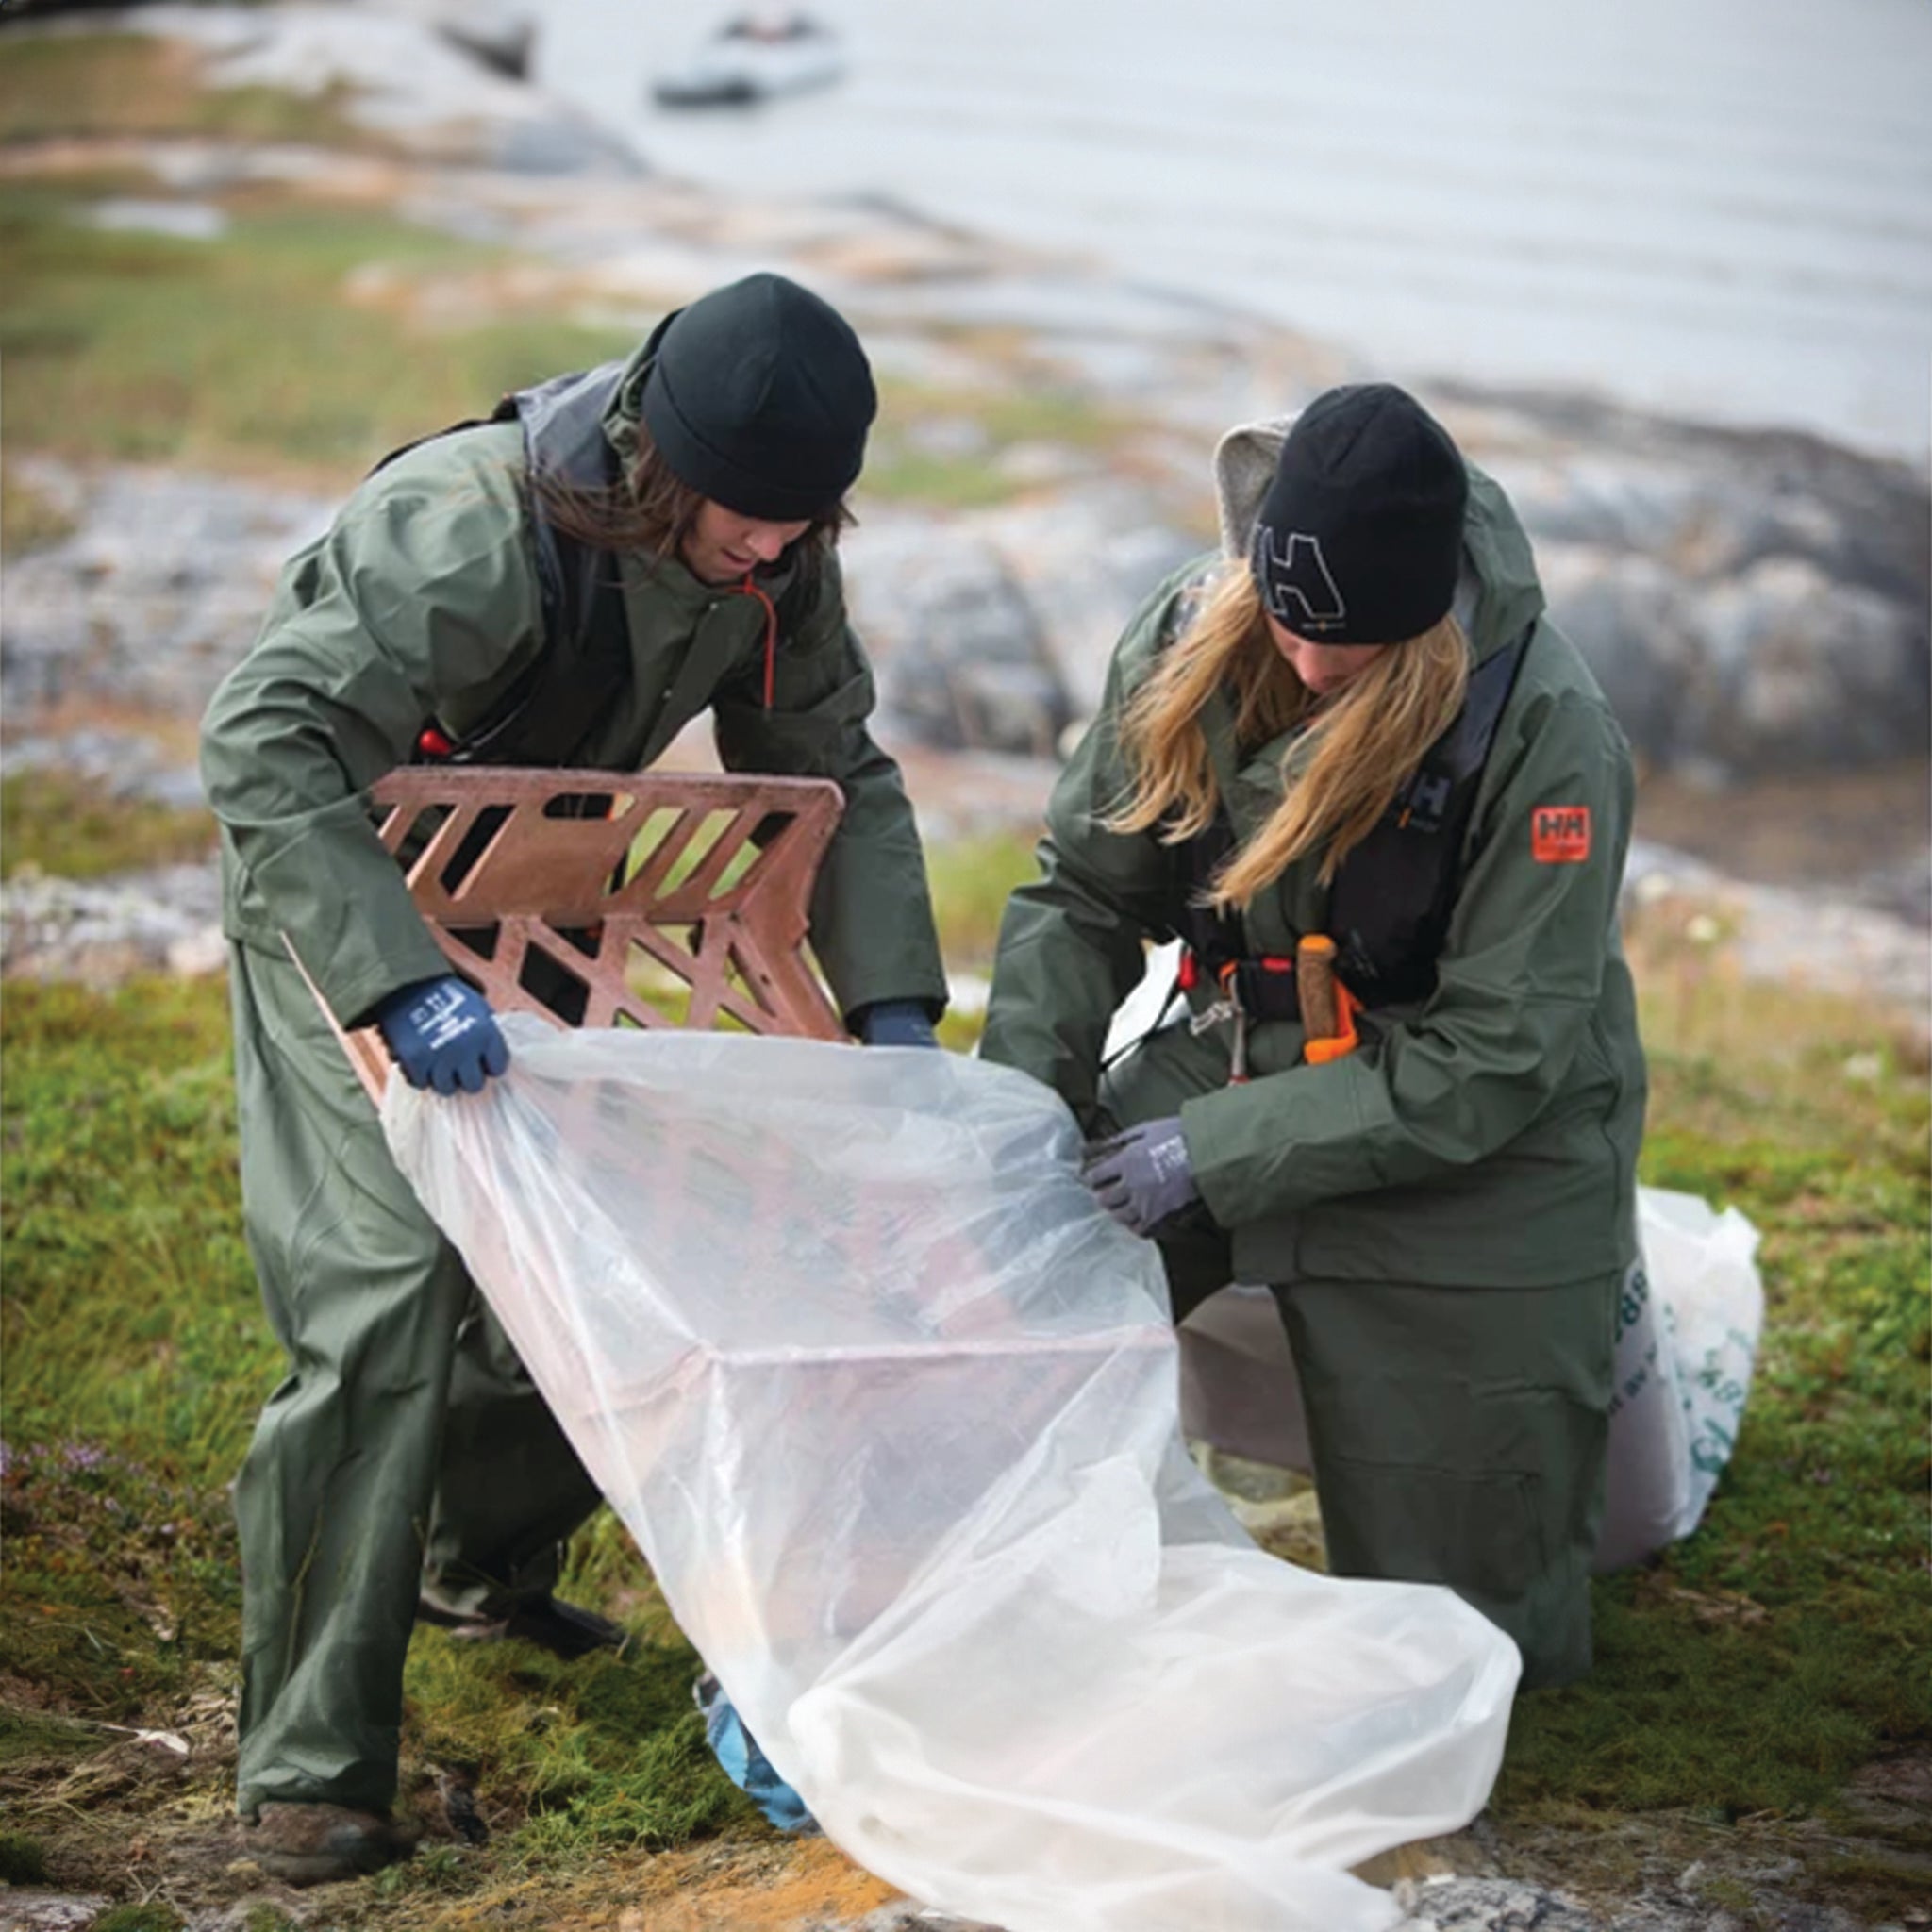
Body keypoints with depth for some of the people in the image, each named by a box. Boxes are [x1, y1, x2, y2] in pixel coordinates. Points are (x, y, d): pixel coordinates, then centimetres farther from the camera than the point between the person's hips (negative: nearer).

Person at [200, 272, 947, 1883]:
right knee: (385, 1292, -18)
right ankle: (311, 1764, -13)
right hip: (343, 901, -7)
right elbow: (264, 744, -37)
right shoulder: (475, 535, -34)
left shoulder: (775, 559, -11)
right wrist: (399, 980, -46)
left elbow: (836, 776, 1)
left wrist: (893, 1001, -12)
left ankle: (484, 1561, 37)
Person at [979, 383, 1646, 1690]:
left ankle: (1608, 1348, 31)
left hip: (1468, 1150, -4)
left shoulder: (1550, 734, -25)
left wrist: (1221, 1155, -25)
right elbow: (1084, 893, 0)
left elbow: (1498, 1055, -22)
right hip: (1238, 1064, 4)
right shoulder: (1193, 640, -12)